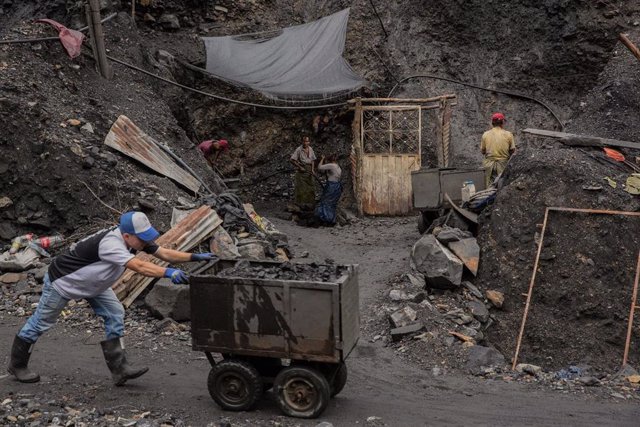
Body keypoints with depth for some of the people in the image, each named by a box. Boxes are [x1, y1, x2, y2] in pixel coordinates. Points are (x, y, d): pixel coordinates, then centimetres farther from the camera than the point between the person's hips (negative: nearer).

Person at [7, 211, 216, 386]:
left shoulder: (134, 239, -15)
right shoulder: (110, 243, -40)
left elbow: (164, 253, -16)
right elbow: (140, 267, -51)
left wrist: (195, 256, -26)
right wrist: (168, 273, -60)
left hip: (92, 282, 8)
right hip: (63, 280, -8)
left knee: (114, 314, -5)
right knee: (41, 322, 8)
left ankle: (119, 368, -3)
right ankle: (17, 365, 29)